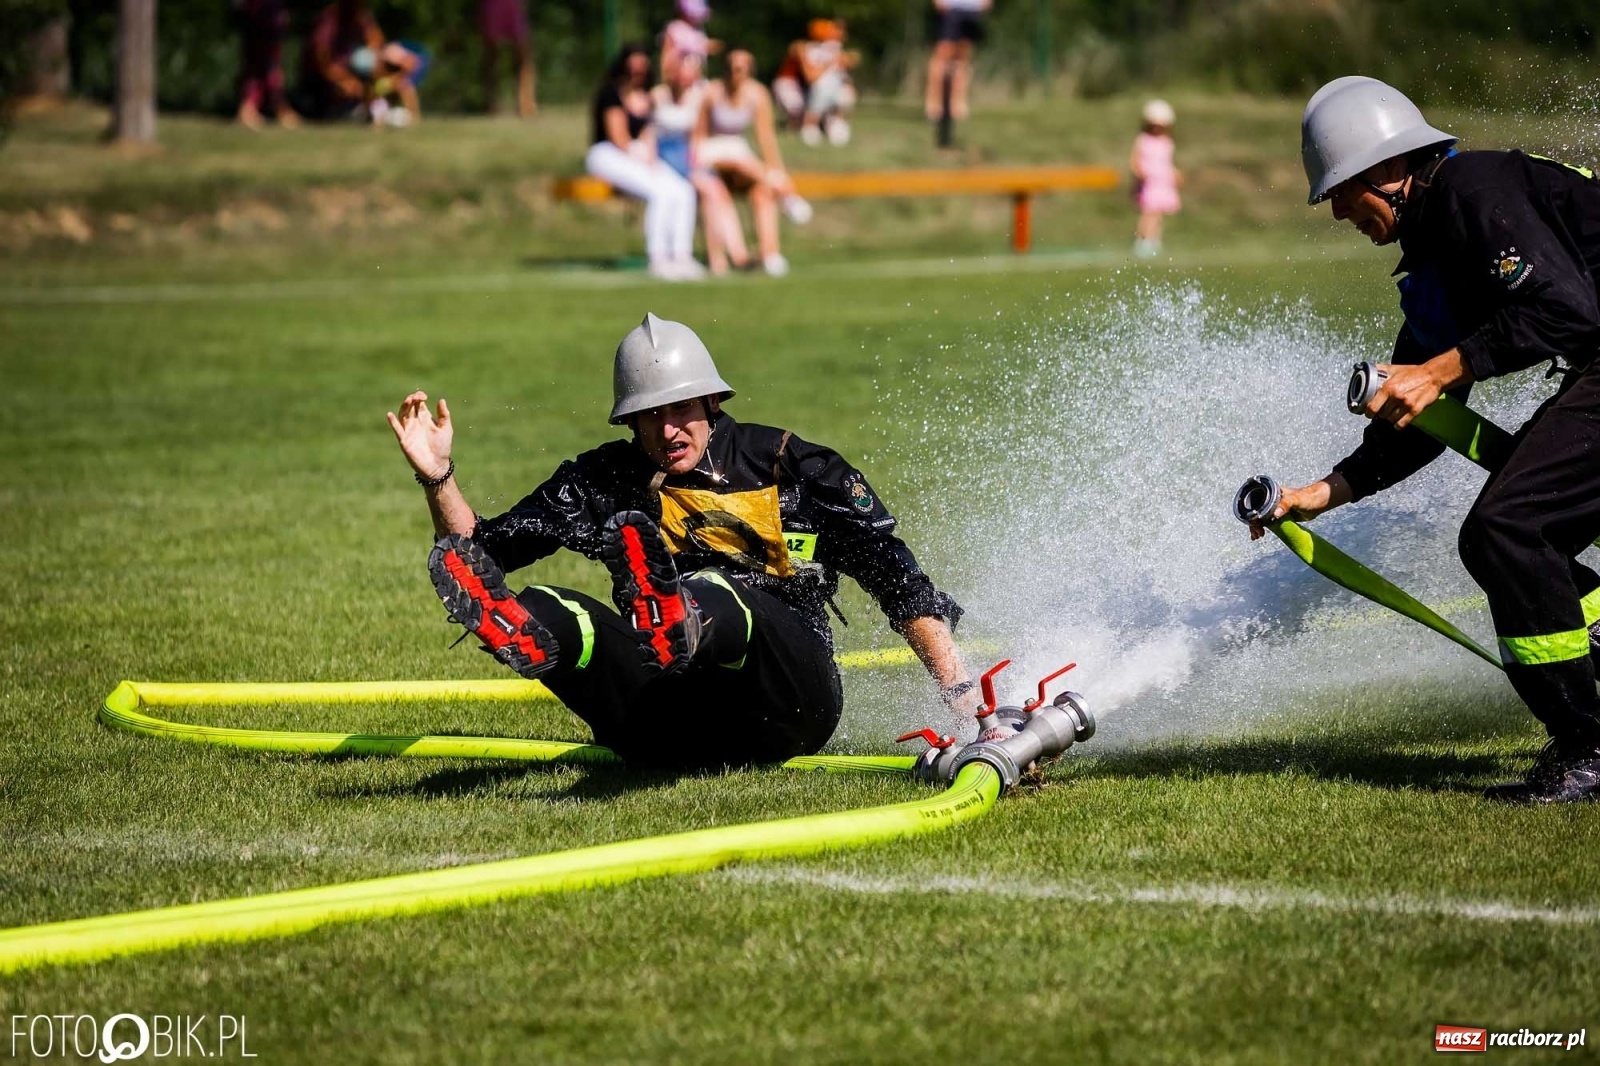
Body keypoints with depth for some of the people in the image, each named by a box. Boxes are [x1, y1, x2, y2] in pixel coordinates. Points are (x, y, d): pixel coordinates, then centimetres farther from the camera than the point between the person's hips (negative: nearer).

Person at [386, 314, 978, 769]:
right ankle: (524, 638, -61)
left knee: (718, 594, -35)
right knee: (542, 611, -25)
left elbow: (897, 577, 7)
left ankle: (678, 627, -71)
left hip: (788, 707, -3)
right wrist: (438, 478, 1)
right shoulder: (603, 480, 16)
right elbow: (484, 549, 18)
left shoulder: (791, 467, 9)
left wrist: (958, 687, -1)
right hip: (670, 732, 3)